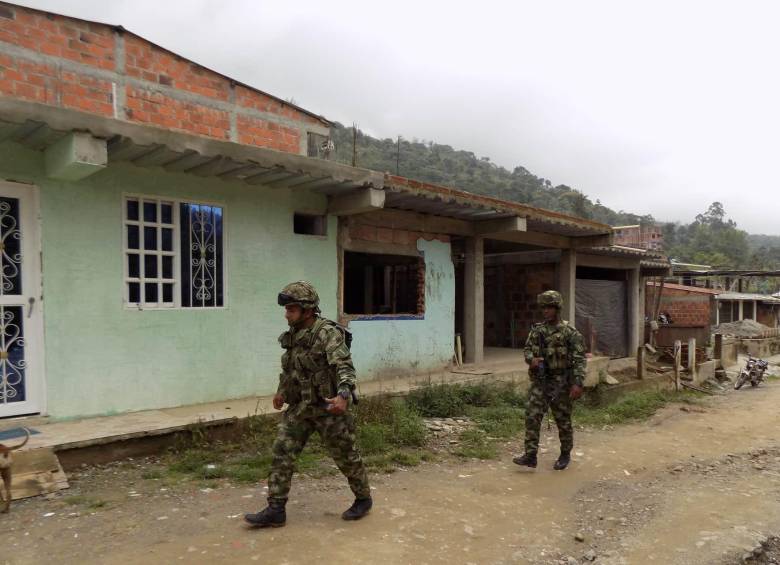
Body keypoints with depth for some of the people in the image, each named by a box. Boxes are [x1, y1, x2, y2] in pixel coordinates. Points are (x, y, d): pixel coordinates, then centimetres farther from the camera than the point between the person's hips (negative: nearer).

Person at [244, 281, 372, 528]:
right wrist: (281, 390, 30)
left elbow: (344, 366, -29)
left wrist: (343, 395, -43)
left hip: (328, 407, -7)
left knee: (346, 456, 8)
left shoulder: (328, 333, -18)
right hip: (298, 407, 7)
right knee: (281, 454, 1)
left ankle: (363, 499, 30)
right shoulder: (292, 335, 6)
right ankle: (275, 510, 10)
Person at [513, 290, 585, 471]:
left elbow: (579, 359, -12)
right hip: (539, 381, 4)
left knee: (563, 421, 9)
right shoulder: (537, 330, 5)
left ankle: (565, 455, 28)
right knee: (532, 417, -5)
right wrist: (532, 359, -11)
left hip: (561, 383, -4)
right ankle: (530, 456, 0)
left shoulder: (570, 332, -9)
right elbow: (528, 349, 12)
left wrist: (577, 383, -21)